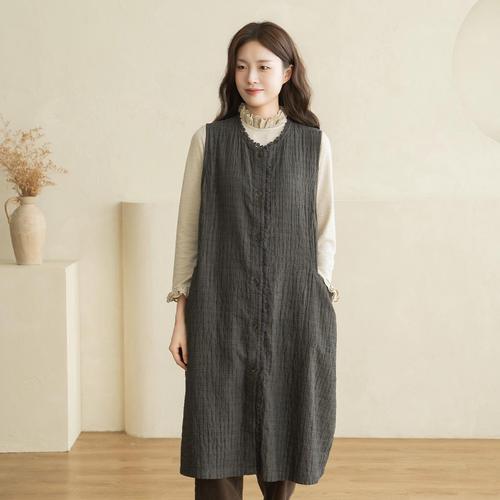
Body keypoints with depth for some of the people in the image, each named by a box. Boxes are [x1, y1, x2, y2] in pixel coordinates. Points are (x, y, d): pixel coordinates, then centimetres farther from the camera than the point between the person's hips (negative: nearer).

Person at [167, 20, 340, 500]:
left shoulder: (314, 144, 3)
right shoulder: (208, 140, 2)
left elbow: (324, 232, 6)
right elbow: (188, 229, 3)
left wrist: (320, 307, 2)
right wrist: (182, 315, 0)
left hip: (292, 308, 1)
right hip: (222, 310, 0)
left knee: (284, 427, 9)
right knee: (217, 433, 0)